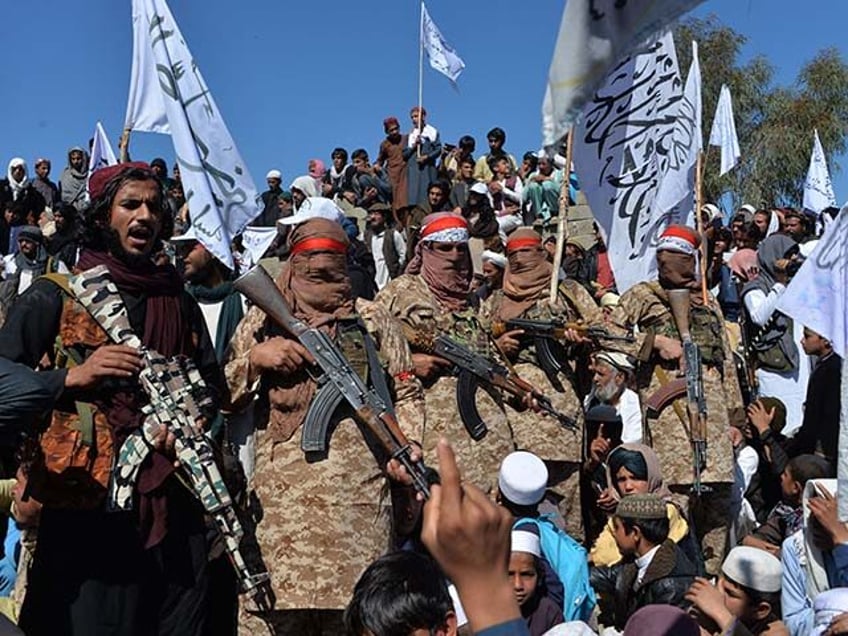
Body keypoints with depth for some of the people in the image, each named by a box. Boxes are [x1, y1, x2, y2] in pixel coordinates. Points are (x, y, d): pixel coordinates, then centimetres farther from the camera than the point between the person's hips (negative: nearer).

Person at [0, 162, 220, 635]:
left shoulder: (180, 303, 17)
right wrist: (73, 378, -15)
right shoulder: (54, 297, 3)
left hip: (174, 505, 4)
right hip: (86, 507, -4)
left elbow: (210, 382, 22)